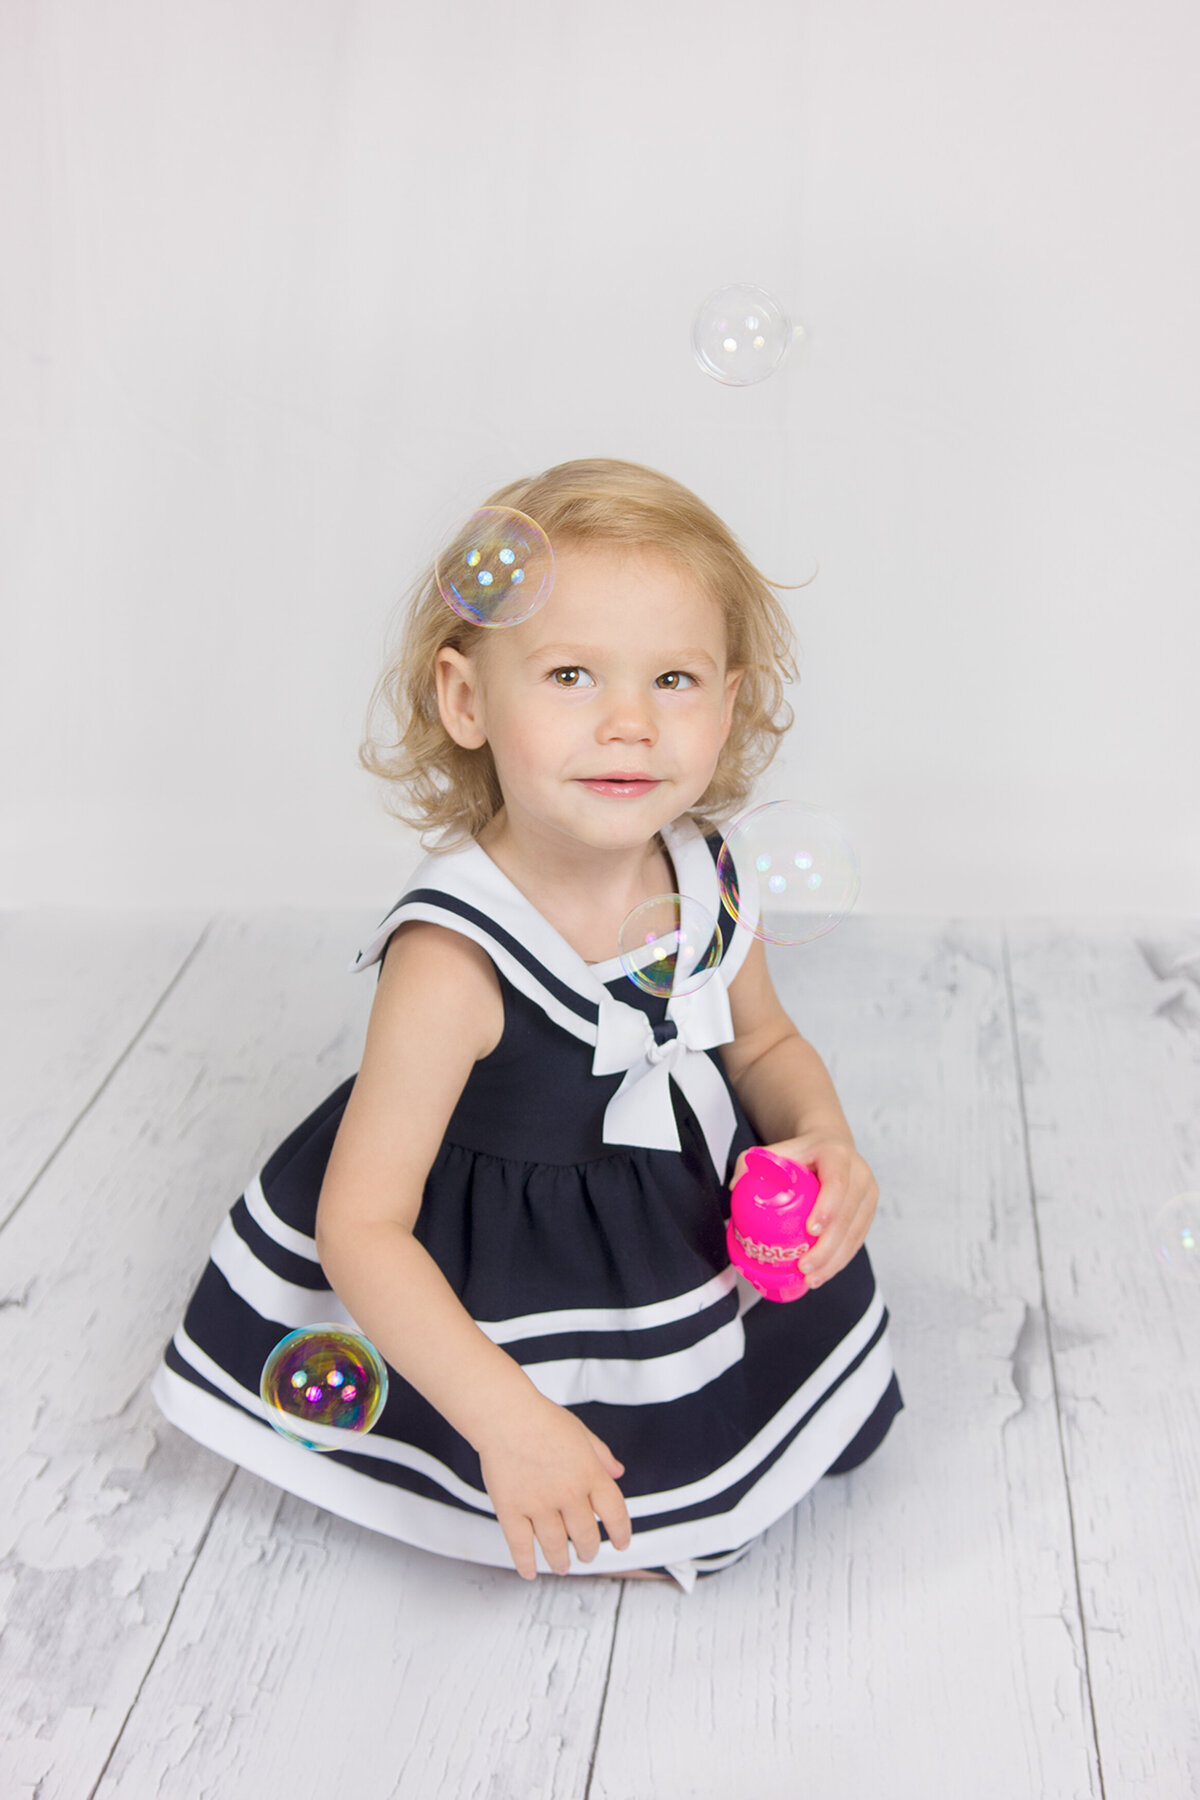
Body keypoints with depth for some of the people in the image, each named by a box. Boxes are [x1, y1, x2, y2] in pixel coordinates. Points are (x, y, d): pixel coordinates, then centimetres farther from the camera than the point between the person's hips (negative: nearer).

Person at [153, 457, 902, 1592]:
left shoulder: (702, 876, -13)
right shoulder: (455, 960, -33)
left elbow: (764, 1043, 8)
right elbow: (361, 1223, -29)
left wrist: (826, 1142, -13)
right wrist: (506, 1416, -36)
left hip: (702, 1236, 6)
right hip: (525, 1313, -6)